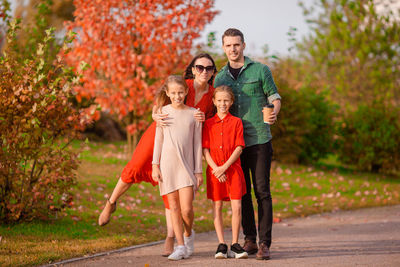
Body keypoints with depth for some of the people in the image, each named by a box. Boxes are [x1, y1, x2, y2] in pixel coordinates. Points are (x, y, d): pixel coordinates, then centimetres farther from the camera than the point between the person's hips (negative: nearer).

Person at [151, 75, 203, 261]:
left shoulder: (194, 113, 5)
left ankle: (189, 234, 19)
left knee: (186, 209, -10)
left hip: (186, 165, -1)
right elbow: (158, 140, 8)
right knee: (174, 207, 2)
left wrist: (198, 170, 3)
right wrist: (155, 165, 3)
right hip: (168, 163, 1)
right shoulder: (163, 111, 6)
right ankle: (180, 246, 8)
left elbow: (197, 144, 6)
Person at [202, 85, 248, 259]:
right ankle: (221, 245, 7)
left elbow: (239, 148, -3)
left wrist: (224, 167, -12)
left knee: (237, 207, -6)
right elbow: (205, 149, 2)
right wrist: (215, 168, -11)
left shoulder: (236, 122, 4)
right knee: (217, 207, 2)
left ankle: (235, 245, 1)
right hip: (214, 170, 1)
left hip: (233, 169, -1)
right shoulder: (208, 124, 7)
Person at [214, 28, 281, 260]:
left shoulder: (260, 70, 3)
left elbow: (274, 97, 3)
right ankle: (250, 239, 15)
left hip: (259, 139, -3)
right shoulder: (220, 78, 13)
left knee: (262, 191, -6)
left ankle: (265, 243, -5)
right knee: (242, 192, 6)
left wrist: (274, 112, -18)